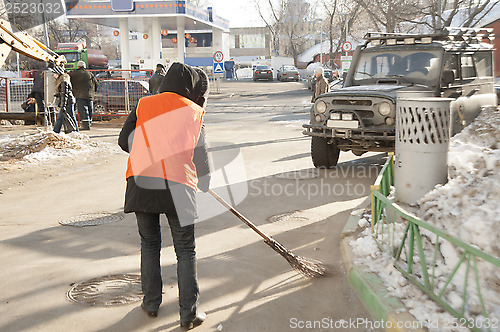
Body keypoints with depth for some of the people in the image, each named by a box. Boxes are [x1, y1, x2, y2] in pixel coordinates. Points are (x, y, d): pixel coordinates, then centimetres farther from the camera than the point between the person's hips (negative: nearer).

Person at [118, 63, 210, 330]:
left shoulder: (144, 105, 13)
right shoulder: (193, 111, 8)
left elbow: (125, 141, 13)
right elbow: (200, 152, 8)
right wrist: (204, 183, 24)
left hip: (141, 183, 2)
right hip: (178, 186, -2)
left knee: (149, 244, 19)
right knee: (186, 250, 8)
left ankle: (151, 303, 27)